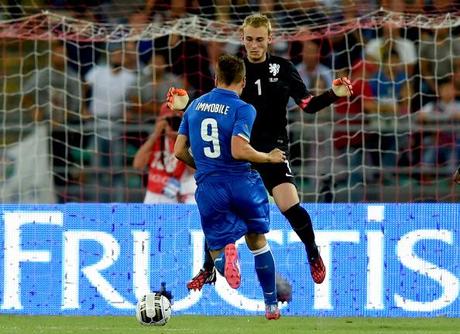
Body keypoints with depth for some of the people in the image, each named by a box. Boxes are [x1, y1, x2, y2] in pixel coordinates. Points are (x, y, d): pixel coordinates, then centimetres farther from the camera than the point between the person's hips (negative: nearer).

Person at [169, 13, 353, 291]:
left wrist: (334, 95, -15)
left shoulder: (283, 68, 0)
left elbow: (307, 104, 1)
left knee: (289, 205, -18)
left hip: (272, 150, -2)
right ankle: (208, 271, 13)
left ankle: (314, 255, 7)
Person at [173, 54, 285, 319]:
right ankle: (272, 305, 23)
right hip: (243, 183, -2)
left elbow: (179, 151, 11)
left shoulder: (195, 106, 10)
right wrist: (270, 158, -4)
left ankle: (226, 254, -32)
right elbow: (238, 151, -20)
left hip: (209, 188, 2)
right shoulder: (243, 109, -7)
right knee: (258, 242, 21)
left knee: (218, 254, 7)